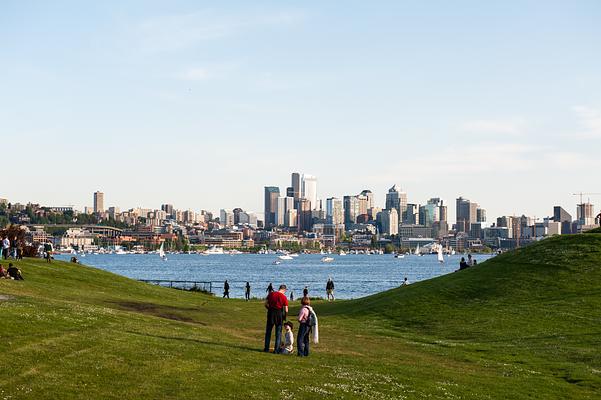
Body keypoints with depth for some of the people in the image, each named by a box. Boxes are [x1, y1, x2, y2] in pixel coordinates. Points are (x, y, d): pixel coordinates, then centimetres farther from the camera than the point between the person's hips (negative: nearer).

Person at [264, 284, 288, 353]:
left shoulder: (271, 294, 2)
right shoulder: (284, 297, -6)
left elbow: (266, 304, 2)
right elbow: (286, 310, -7)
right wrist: (285, 314, 13)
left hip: (271, 313, 2)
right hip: (279, 314, -2)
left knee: (268, 331, 12)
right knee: (278, 332, 7)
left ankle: (266, 348, 13)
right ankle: (276, 349, 5)